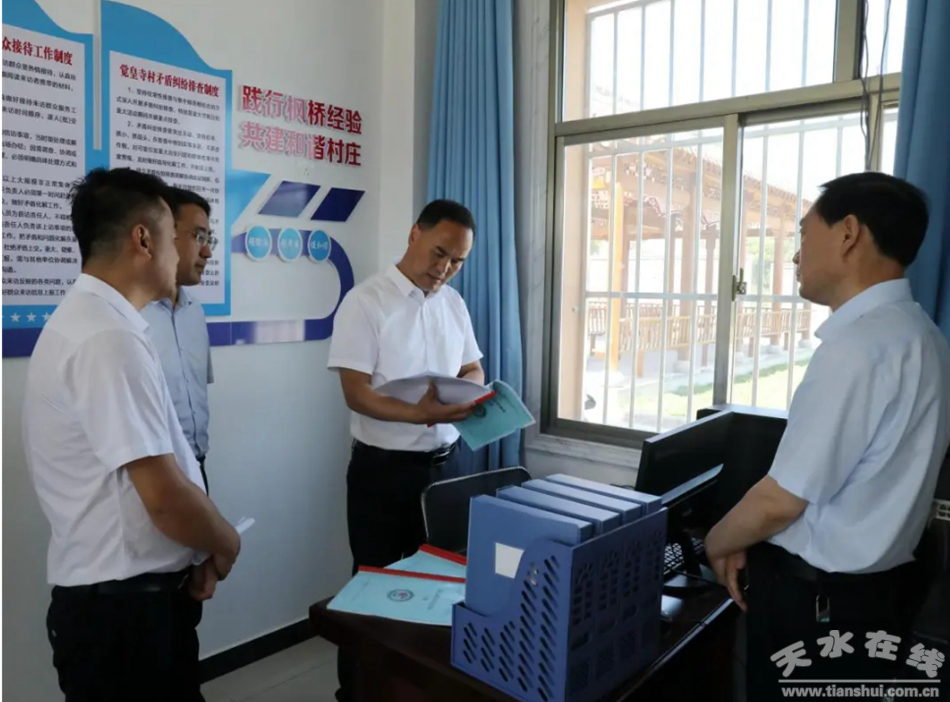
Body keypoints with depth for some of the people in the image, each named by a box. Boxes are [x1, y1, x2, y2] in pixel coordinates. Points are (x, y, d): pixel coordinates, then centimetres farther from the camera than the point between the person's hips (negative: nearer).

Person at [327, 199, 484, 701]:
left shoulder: (453, 302, 7)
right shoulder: (365, 302, -12)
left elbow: (474, 370, 14)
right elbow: (356, 393, -17)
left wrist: (466, 387, -9)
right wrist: (417, 414, -32)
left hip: (443, 462, 6)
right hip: (382, 468, -5)